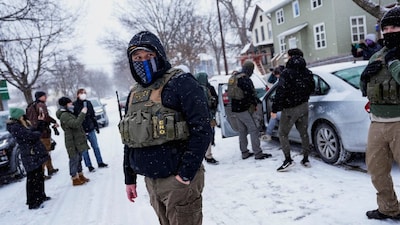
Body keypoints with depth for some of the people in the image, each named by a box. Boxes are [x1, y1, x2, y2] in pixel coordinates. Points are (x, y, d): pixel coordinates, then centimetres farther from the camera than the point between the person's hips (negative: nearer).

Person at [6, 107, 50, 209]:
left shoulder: (23, 124, 12)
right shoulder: (15, 128, -17)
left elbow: (37, 130, 15)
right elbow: (31, 135, -24)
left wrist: (41, 121, 3)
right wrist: (38, 133, -4)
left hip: (36, 155, 10)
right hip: (30, 156, -9)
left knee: (39, 176, 19)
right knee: (33, 179, -3)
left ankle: (40, 196, 34)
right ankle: (32, 203, 6)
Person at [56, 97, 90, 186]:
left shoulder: (68, 114, 15)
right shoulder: (64, 116, -18)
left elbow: (76, 123, 24)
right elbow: (75, 124, -30)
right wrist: (82, 113, -27)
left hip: (78, 141, 10)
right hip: (73, 142, -10)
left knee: (78, 159, 18)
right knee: (74, 159, -1)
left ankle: (80, 175, 29)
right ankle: (75, 179, 8)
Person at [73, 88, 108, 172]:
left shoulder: (88, 103, 5)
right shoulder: (74, 105, -7)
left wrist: (96, 126, 12)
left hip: (90, 129, 4)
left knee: (96, 146, 10)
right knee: (84, 149, 5)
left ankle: (100, 162, 21)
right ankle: (89, 166, 14)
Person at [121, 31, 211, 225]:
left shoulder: (180, 83, -11)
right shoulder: (135, 94, 11)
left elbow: (202, 130, -18)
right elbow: (130, 140, 17)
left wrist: (186, 173, -19)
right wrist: (130, 178, 17)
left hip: (178, 179, -7)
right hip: (151, 181, 7)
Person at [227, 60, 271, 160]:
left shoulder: (233, 77, 12)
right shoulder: (245, 79, -16)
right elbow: (250, 94, -20)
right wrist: (256, 103, -2)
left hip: (235, 109, 9)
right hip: (244, 109, -9)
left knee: (242, 131, 15)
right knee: (253, 130, -4)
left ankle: (244, 152, 20)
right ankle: (257, 153, -4)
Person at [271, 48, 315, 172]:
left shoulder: (286, 73, -17)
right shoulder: (307, 72, 4)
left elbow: (280, 92, -21)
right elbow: (312, 88, 15)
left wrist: (275, 109, -17)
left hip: (290, 109, -6)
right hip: (304, 106, 7)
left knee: (282, 133, 6)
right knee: (303, 132, 16)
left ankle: (288, 160, 0)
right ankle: (306, 159, 22)